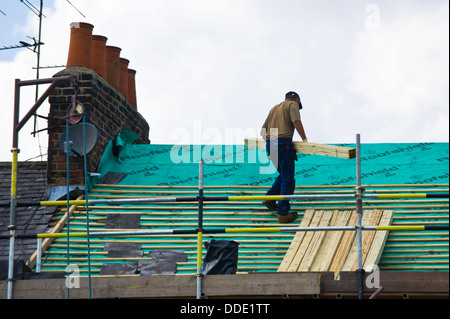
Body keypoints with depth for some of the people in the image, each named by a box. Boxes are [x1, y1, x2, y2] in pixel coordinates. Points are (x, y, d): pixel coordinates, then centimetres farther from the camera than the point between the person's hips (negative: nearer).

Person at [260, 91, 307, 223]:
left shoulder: (274, 108, 27)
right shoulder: (293, 104, 8)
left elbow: (263, 131, 26)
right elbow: (296, 122, -11)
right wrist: (304, 140, -3)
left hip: (269, 144, 7)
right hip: (283, 143, -7)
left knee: (284, 175, 23)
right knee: (288, 179, -5)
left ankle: (270, 198, 11)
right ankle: (283, 213, -11)